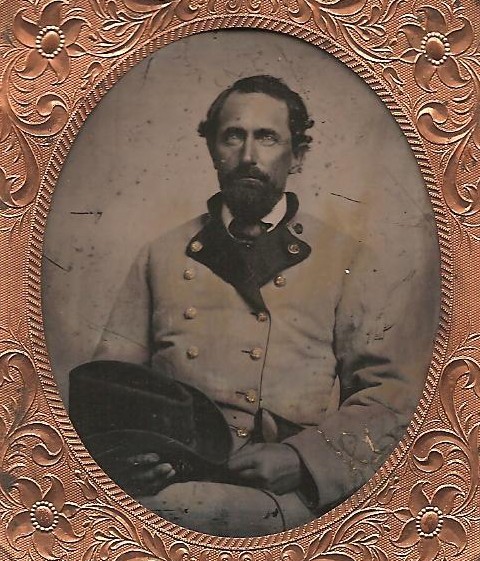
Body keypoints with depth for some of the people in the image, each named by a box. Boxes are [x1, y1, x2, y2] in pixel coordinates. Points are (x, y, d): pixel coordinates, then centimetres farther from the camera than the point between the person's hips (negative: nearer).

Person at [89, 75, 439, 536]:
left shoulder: (350, 261, 12)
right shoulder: (160, 256, 20)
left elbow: (391, 395, 5)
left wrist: (302, 458, -12)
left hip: (281, 494, -2)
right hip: (165, 477, 3)